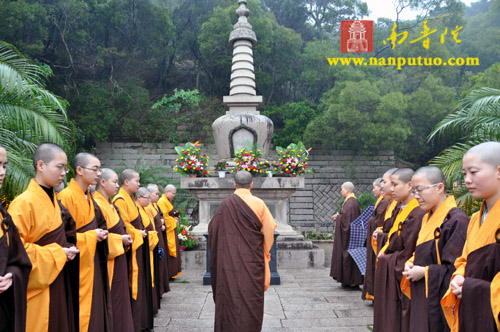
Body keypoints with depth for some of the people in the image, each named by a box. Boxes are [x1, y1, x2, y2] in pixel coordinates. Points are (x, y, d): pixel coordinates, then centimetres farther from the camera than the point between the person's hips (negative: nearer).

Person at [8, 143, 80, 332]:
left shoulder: (52, 199, 9)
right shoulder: (25, 203, -17)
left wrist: (67, 249, 3)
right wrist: (56, 254, -18)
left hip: (58, 280, 8)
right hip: (38, 287, -8)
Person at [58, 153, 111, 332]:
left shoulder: (88, 197, 12)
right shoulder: (67, 197, -15)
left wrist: (100, 234, 6)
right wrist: (91, 236, -16)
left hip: (94, 264, 8)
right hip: (79, 267, -8)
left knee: (97, 307, 13)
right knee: (81, 312, -1)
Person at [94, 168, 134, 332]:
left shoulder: (109, 204, 14)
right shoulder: (97, 204, -16)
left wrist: (124, 238, 8)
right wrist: (120, 239, -18)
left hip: (117, 259, 10)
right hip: (109, 262, -10)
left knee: (119, 298, 14)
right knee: (111, 300, -2)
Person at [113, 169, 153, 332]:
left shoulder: (130, 199, 16)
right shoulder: (120, 200, -14)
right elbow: (123, 225, -21)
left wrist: (141, 232, 9)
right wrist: (138, 233, -12)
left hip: (138, 245, 10)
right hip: (131, 245, -10)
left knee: (139, 281, 14)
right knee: (132, 282, -4)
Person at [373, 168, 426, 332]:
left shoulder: (418, 214, -18)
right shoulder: (401, 210, 11)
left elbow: (408, 252, -20)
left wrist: (384, 257, -8)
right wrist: (384, 252, 1)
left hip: (401, 276, -9)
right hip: (389, 271, 9)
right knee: (387, 318, 15)